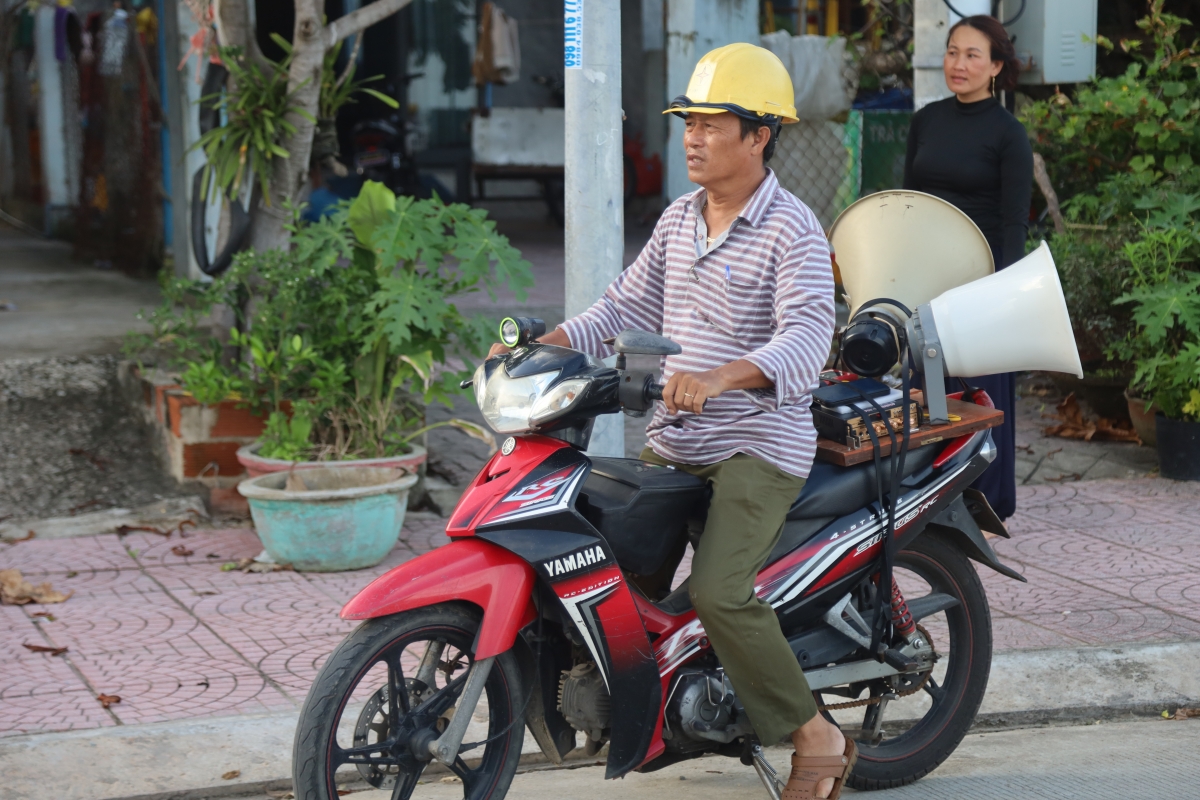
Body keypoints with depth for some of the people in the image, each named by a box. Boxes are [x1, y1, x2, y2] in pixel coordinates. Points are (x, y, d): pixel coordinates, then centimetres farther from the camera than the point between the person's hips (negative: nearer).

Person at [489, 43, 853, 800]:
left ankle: (817, 737, -8)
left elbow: (806, 338, -26)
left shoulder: (793, 230, -12)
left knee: (719, 591, -24)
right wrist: (541, 346, -1)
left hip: (761, 445, -8)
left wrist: (719, 377, -43)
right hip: (674, 442, 8)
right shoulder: (679, 220, 12)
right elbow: (626, 307, 14)